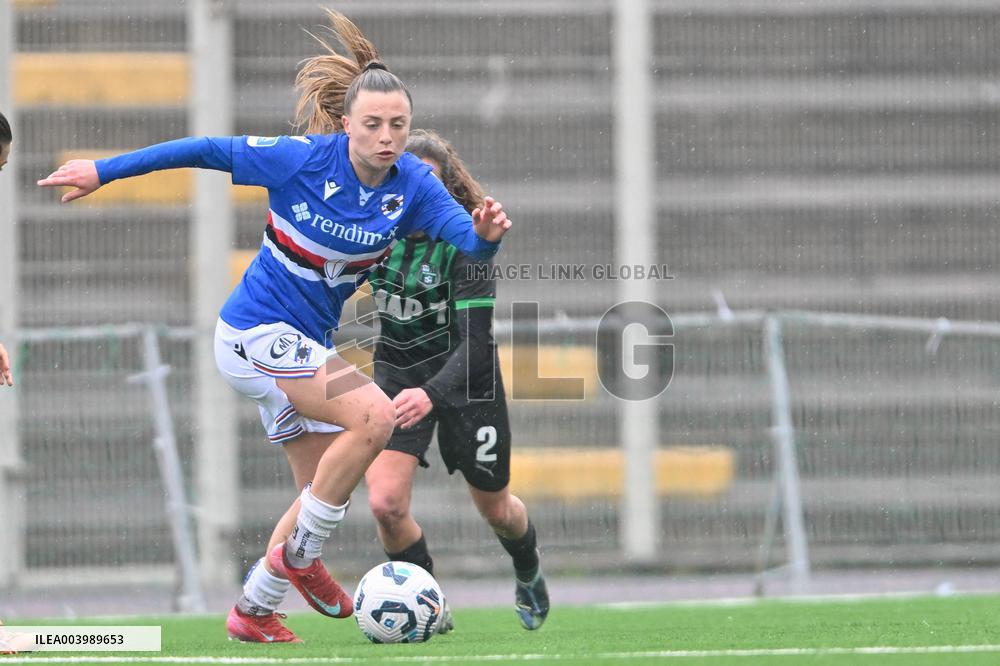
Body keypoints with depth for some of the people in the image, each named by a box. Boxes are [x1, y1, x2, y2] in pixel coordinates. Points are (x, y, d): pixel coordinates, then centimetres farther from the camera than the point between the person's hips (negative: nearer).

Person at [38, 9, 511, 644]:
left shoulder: (413, 185, -9)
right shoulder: (302, 160, -21)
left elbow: (469, 240, -20)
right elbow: (208, 150, -13)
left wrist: (487, 232, -44)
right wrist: (105, 170, -9)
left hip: (304, 345, 7)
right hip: (256, 330, -7)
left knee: (325, 488, 11)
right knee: (374, 415, -24)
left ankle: (252, 612, 26)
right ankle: (299, 555, -11)